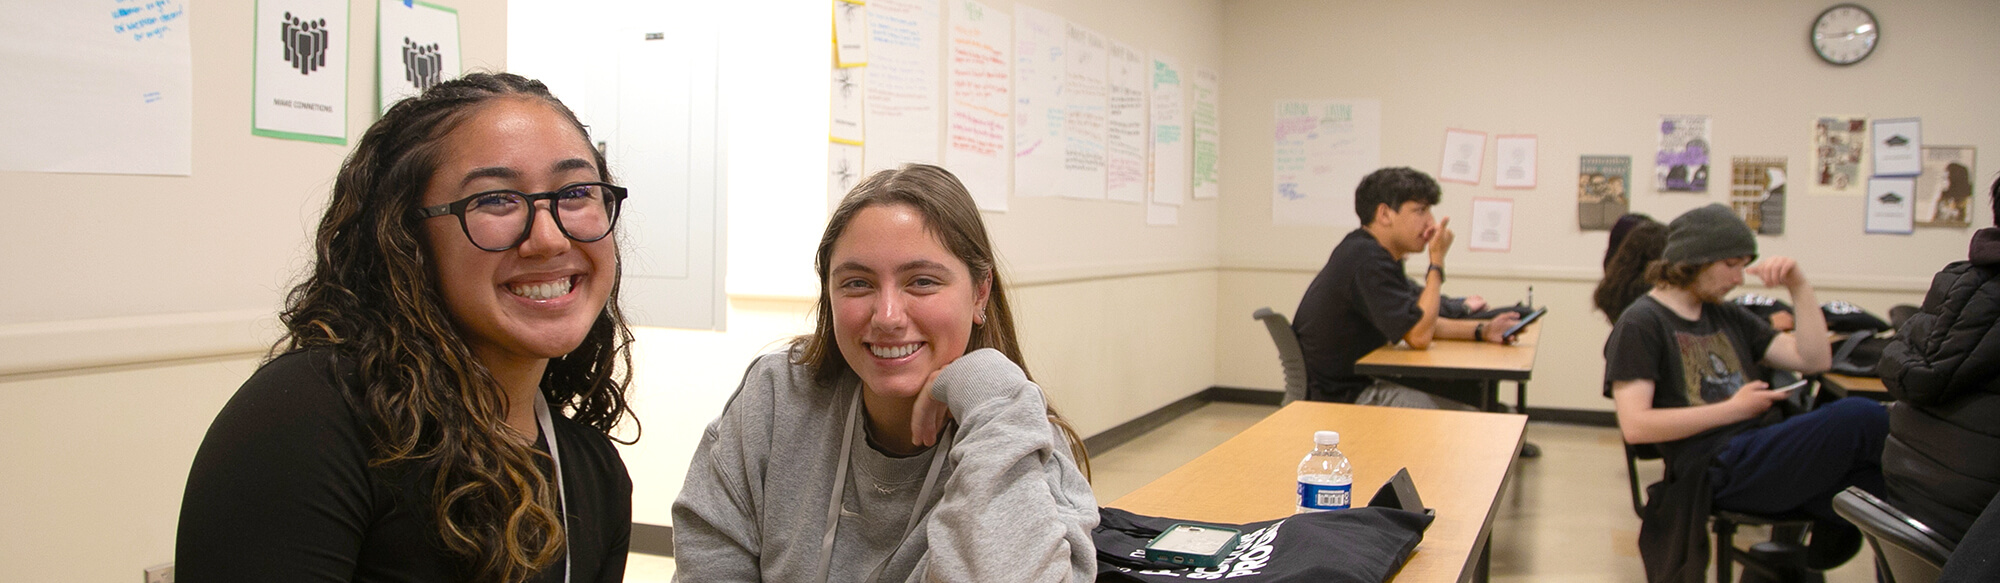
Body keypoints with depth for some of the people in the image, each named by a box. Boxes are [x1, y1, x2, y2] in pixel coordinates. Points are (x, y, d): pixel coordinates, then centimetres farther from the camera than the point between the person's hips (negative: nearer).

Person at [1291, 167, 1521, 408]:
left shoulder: (1372, 252, 12)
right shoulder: (1368, 262, -21)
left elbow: (1420, 321, 20)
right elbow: (1419, 336, -22)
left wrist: (1482, 330, 7)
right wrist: (1437, 261, -14)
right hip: (1339, 395, -10)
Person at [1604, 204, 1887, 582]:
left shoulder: (1727, 317, 24)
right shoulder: (1641, 325, 0)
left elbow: (1814, 359, 19)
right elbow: (1634, 426, -11)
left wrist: (1799, 286, 10)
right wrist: (1733, 409, -10)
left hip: (1767, 457, 8)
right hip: (1718, 470, -8)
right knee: (1861, 417, -25)